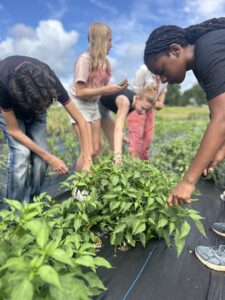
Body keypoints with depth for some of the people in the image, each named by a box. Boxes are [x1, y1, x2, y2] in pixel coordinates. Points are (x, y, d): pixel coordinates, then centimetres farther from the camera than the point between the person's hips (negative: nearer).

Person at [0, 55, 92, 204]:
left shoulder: (50, 82, -36)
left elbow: (81, 121, -29)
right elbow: (13, 130, -28)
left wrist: (87, 160, -31)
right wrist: (50, 158, -30)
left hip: (35, 106, 2)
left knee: (39, 154, -12)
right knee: (21, 152, -23)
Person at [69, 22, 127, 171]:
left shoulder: (103, 61, 7)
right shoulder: (85, 59, -17)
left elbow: (101, 88, 5)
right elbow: (80, 92, -21)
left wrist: (118, 88, -10)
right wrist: (106, 89, -23)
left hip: (94, 105, 8)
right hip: (80, 106, -8)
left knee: (96, 149, 9)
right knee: (88, 151, -10)